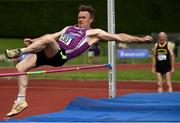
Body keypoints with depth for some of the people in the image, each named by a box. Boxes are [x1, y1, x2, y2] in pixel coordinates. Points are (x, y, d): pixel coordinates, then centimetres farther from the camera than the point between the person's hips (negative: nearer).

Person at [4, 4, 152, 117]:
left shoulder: (94, 33, 9)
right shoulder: (69, 28, 28)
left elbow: (119, 37, 5)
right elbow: (54, 36, 28)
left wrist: (140, 39, -2)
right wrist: (34, 41, 16)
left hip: (59, 56, -7)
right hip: (48, 54, 7)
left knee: (48, 39, -35)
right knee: (20, 67, 1)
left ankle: (19, 51, -27)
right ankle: (21, 100, 4)